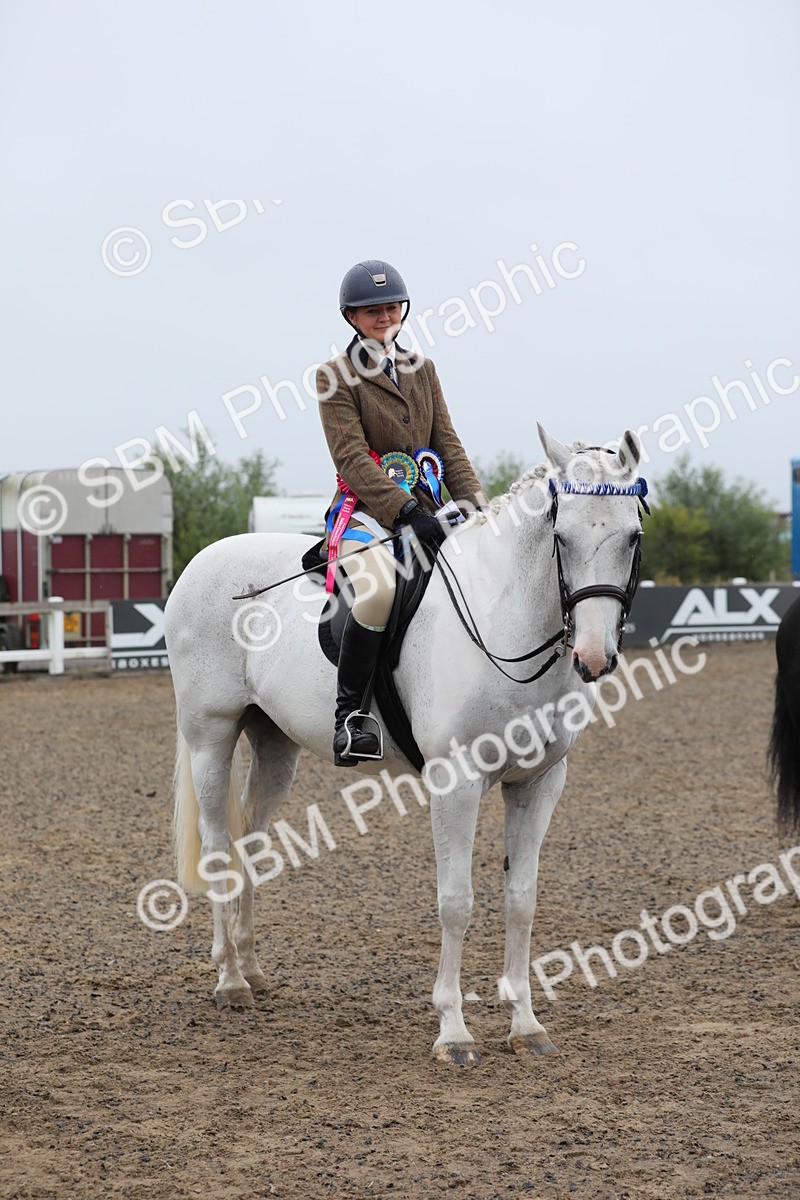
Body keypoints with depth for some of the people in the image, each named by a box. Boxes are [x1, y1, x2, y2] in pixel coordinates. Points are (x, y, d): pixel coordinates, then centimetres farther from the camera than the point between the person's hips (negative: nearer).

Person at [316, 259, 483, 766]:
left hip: (423, 508, 6)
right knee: (380, 587, -36)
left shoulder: (422, 369, 17)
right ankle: (348, 711, -25)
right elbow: (352, 457, -11)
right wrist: (406, 509, -23)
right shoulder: (336, 376, 0)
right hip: (366, 509, -6)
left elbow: (449, 446, 14)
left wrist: (476, 507, -2)